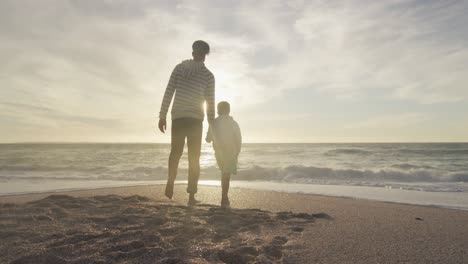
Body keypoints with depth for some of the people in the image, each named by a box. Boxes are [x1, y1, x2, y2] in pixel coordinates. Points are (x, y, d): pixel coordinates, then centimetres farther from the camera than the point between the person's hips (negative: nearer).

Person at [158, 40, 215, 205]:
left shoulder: (179, 68, 6)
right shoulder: (208, 75, 1)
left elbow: (168, 93, 1)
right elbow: (210, 103, 0)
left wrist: (162, 116, 5)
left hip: (177, 117, 2)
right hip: (195, 119, -2)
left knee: (175, 153, 18)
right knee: (194, 158, 6)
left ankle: (170, 182, -5)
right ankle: (191, 196, 3)